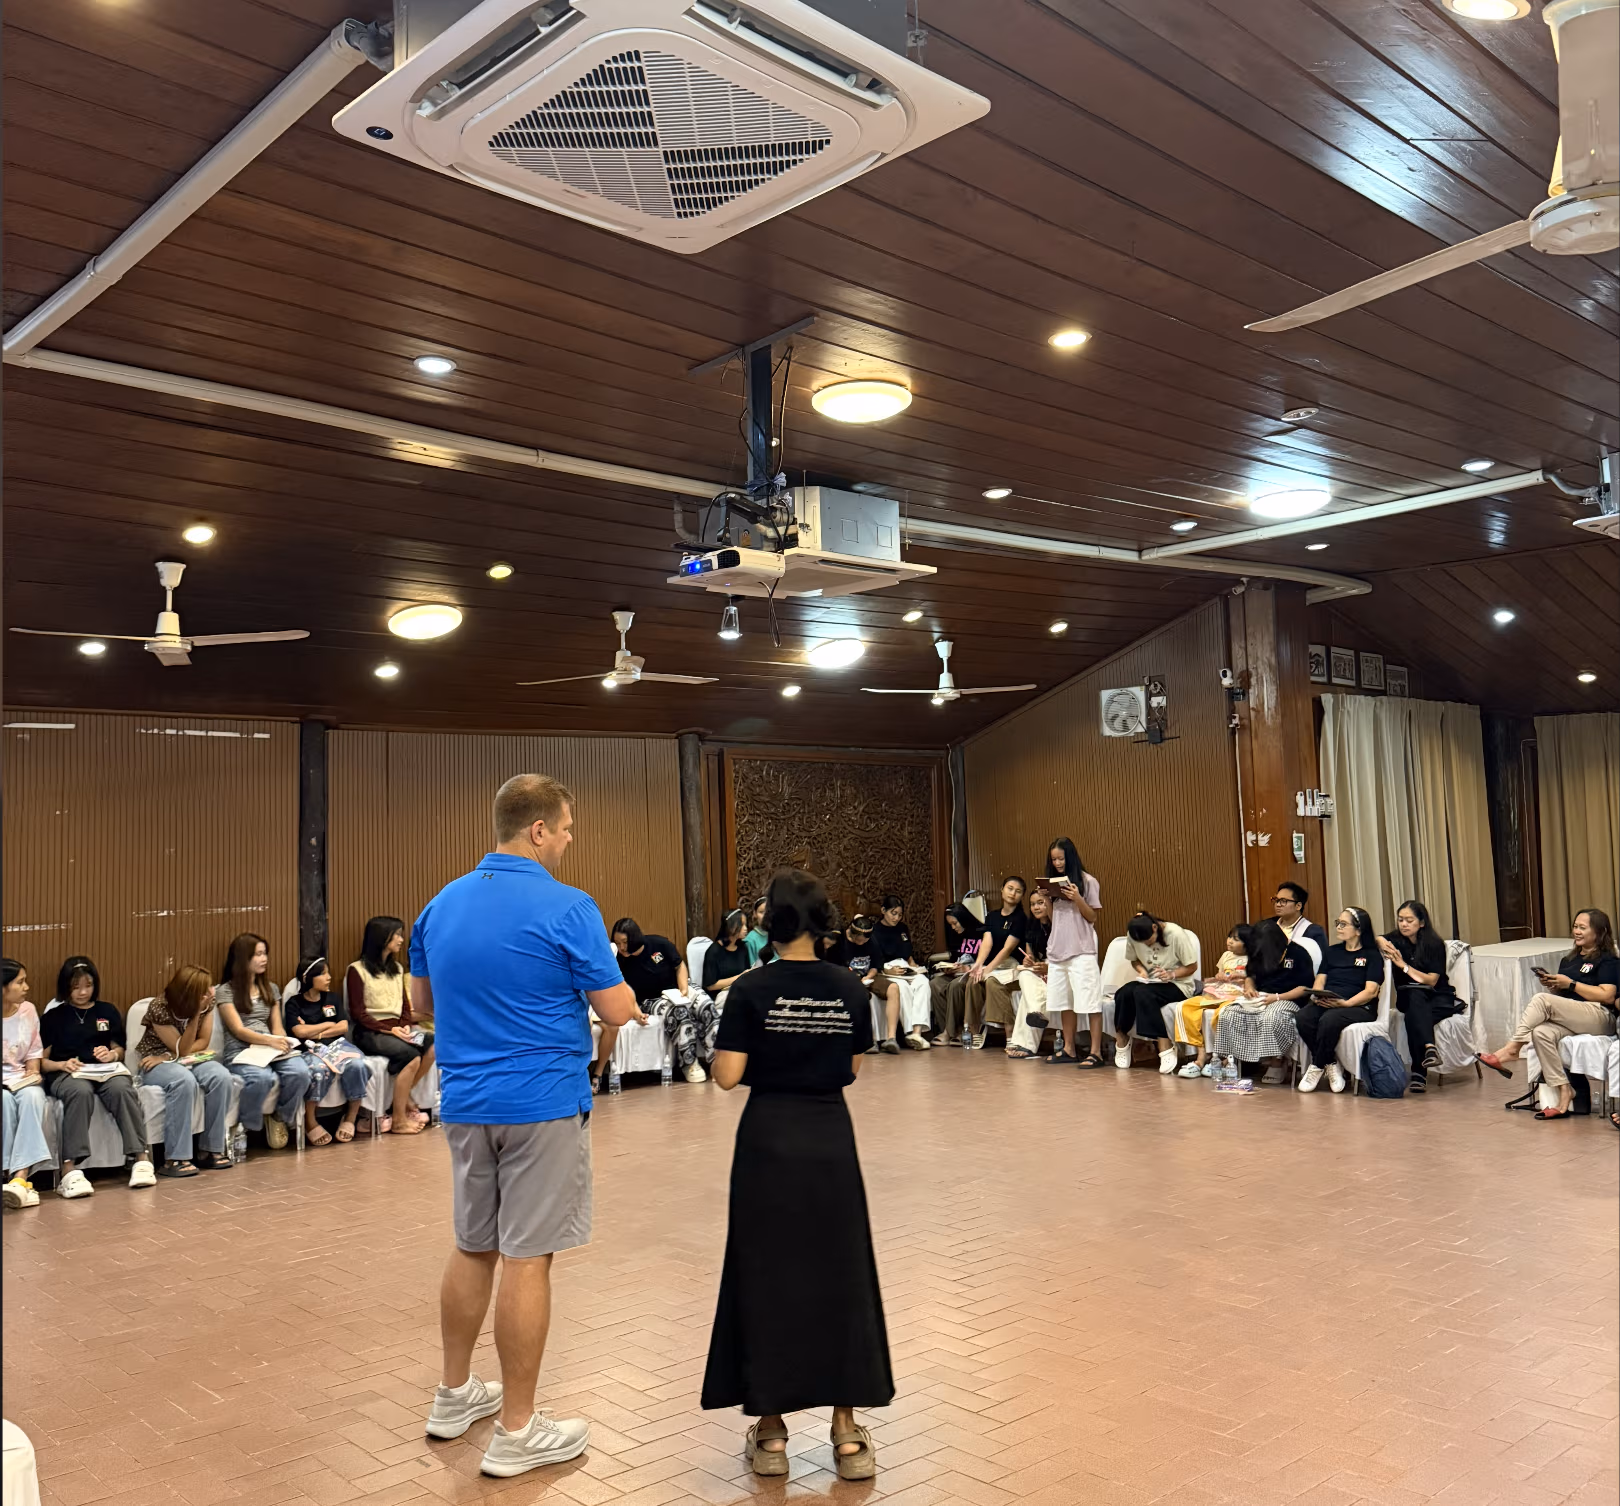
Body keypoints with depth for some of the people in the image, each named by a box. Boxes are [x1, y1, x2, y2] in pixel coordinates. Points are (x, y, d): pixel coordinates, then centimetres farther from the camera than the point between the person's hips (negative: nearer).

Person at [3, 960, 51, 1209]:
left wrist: (33, 1072, -4)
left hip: (21, 1078, 3)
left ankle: (20, 1176, -44)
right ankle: (10, 1175, -35)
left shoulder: (28, 1010, 7)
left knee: (33, 1096, -32)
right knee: (6, 1100, -36)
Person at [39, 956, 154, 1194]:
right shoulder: (53, 1017, 15)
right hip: (66, 1074, -2)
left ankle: (140, 1157, -38)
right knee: (80, 1092, -39)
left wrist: (112, 1054, -2)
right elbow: (41, 1060, 9)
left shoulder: (108, 1011, 21)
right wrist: (62, 1065, -12)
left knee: (122, 1088, -35)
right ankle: (69, 1169, -45)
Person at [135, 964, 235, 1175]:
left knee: (221, 1077, -27)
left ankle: (212, 1150, -18)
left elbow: (203, 1042, -3)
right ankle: (175, 1159, -35)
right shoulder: (160, 1008, -21)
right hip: (155, 1062, -5)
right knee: (185, 1081, -38)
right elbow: (182, 1048, -18)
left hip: (190, 1060, 5)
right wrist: (196, 1013, -28)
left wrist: (169, 1057, -18)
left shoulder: (207, 1003, -7)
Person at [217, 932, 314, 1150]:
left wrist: (282, 1042, -9)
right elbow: (238, 1030, -7)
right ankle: (243, 1129, -14)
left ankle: (281, 1120, -4)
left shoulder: (271, 989, 22)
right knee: (262, 1078, -40)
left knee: (300, 1072, -30)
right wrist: (270, 1041, -23)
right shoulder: (225, 991, 4)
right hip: (240, 1052, -5)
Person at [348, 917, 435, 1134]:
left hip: (397, 1028, 6)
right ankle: (398, 1120, -21)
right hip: (370, 1032, -6)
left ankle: (405, 1098, -10)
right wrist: (389, 1029, -17)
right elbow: (358, 1014, -7)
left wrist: (405, 1026, -6)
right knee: (411, 1055, -31)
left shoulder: (397, 968, 18)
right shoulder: (357, 969, -2)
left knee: (433, 1043, -24)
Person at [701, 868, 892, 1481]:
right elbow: (853, 1071, 4)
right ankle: (847, 1430, 14)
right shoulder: (850, 989, -3)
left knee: (765, 1275, 9)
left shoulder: (751, 990, -11)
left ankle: (770, 1429, 16)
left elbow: (728, 1076, -11)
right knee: (839, 1274, 11)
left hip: (769, 1138, -2)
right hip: (830, 1138, 2)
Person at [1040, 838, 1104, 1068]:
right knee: (1063, 1002, 9)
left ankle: (1094, 1052, -5)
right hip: (1058, 949, 6)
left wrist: (1077, 898, -19)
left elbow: (1092, 916, -4)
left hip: (1081, 950, -6)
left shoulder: (1087, 881, -4)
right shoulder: (1053, 882, 12)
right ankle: (1068, 1049, 17)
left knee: (1090, 1002, -6)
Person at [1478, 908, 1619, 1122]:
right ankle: (1564, 1094, -29)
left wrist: (1570, 984, -11)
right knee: (1541, 1033, -28)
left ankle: (1511, 1049, -23)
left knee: (1542, 999, -27)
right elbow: (1562, 997, 26)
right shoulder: (1569, 961, 27)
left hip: (1600, 1019, -7)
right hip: (1571, 1020, 7)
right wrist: (1552, 985, 4)